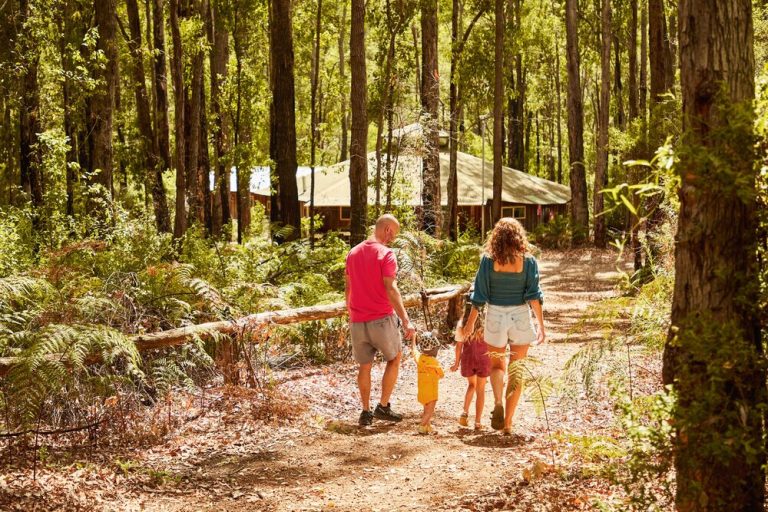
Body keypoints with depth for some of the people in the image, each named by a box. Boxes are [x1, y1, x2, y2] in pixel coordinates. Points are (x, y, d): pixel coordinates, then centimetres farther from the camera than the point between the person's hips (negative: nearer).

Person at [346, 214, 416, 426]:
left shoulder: (353, 252, 8)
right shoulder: (386, 254, -12)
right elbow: (391, 289, -20)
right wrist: (405, 320, -21)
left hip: (357, 321, 5)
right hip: (381, 319, -5)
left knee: (364, 366, 16)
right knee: (394, 359, 15)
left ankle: (366, 411, 16)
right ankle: (383, 407, 10)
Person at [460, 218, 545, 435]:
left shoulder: (488, 260, -4)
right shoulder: (528, 261, -3)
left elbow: (479, 295, -2)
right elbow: (534, 295, -6)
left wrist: (471, 322, 7)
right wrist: (541, 325, -1)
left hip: (495, 316, 0)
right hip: (521, 317, 0)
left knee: (497, 365, 19)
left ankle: (498, 402, -8)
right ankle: (508, 423, 10)